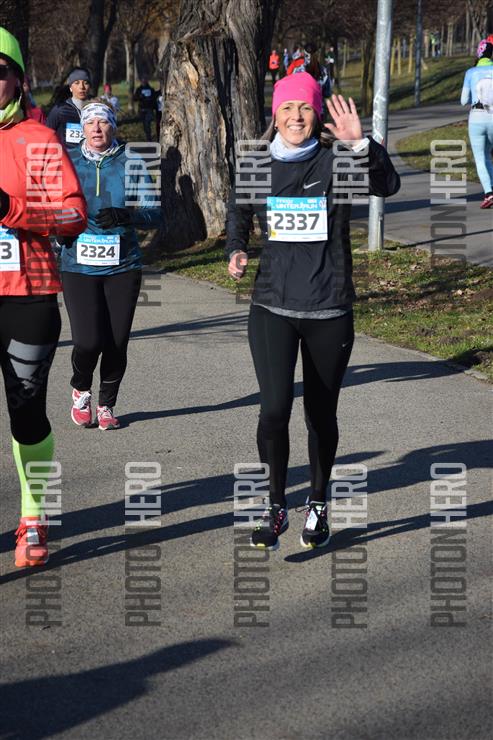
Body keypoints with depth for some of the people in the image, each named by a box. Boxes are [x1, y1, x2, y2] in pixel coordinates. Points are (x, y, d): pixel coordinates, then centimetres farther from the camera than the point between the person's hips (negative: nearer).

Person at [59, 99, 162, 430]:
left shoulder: (131, 164, 2)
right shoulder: (69, 163, 5)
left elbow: (154, 213, -1)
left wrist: (124, 215, -19)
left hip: (123, 267, 0)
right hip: (79, 267, 0)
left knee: (117, 343, 1)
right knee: (88, 341, -12)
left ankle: (107, 405, 25)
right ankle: (81, 391, 20)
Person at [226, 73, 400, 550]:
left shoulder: (336, 162, -5)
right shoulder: (258, 165, 3)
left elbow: (388, 185, -22)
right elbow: (238, 209, 22)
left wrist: (361, 144, -35)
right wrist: (236, 249, 5)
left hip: (329, 312, -1)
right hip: (272, 308, 1)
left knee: (321, 415, 10)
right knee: (274, 409, -12)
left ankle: (317, 506, 30)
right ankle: (276, 506, 7)